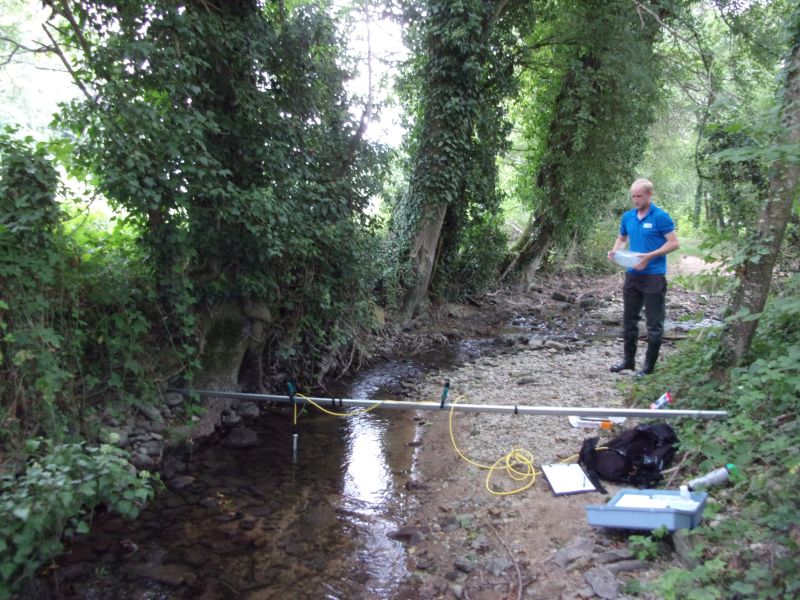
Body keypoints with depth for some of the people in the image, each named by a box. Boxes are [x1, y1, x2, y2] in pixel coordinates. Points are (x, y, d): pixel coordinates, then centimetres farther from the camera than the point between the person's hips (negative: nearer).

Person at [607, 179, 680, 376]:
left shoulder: (661, 217, -10)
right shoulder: (627, 217, 7)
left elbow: (674, 243, -11)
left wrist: (649, 256, -21)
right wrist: (614, 251, -1)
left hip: (654, 276, -6)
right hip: (632, 275, 6)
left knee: (654, 324, 2)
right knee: (629, 320, 13)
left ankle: (649, 366, 11)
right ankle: (628, 360, 25)